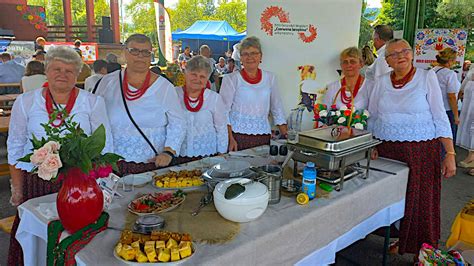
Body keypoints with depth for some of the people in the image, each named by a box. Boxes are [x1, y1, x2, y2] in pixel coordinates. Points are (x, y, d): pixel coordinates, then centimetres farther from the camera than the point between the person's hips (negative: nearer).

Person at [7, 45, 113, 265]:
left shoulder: (93, 102, 1)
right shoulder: (25, 102, 4)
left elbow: (104, 146, 3)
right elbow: (15, 148, 9)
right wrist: (17, 189, 7)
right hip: (36, 184, 1)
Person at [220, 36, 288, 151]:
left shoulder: (270, 78, 10)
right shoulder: (231, 79, 0)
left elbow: (277, 109, 14)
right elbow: (223, 112, -3)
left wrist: (286, 137, 8)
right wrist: (230, 139, -12)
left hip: (263, 137, 3)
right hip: (237, 136, -3)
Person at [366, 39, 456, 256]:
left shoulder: (427, 78, -1)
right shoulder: (381, 82, 8)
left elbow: (440, 117, -3)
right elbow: (373, 118, 13)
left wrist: (450, 153, -7)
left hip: (422, 152, -2)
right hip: (386, 151, 3)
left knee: (420, 203, 3)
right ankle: (394, 240, 28)